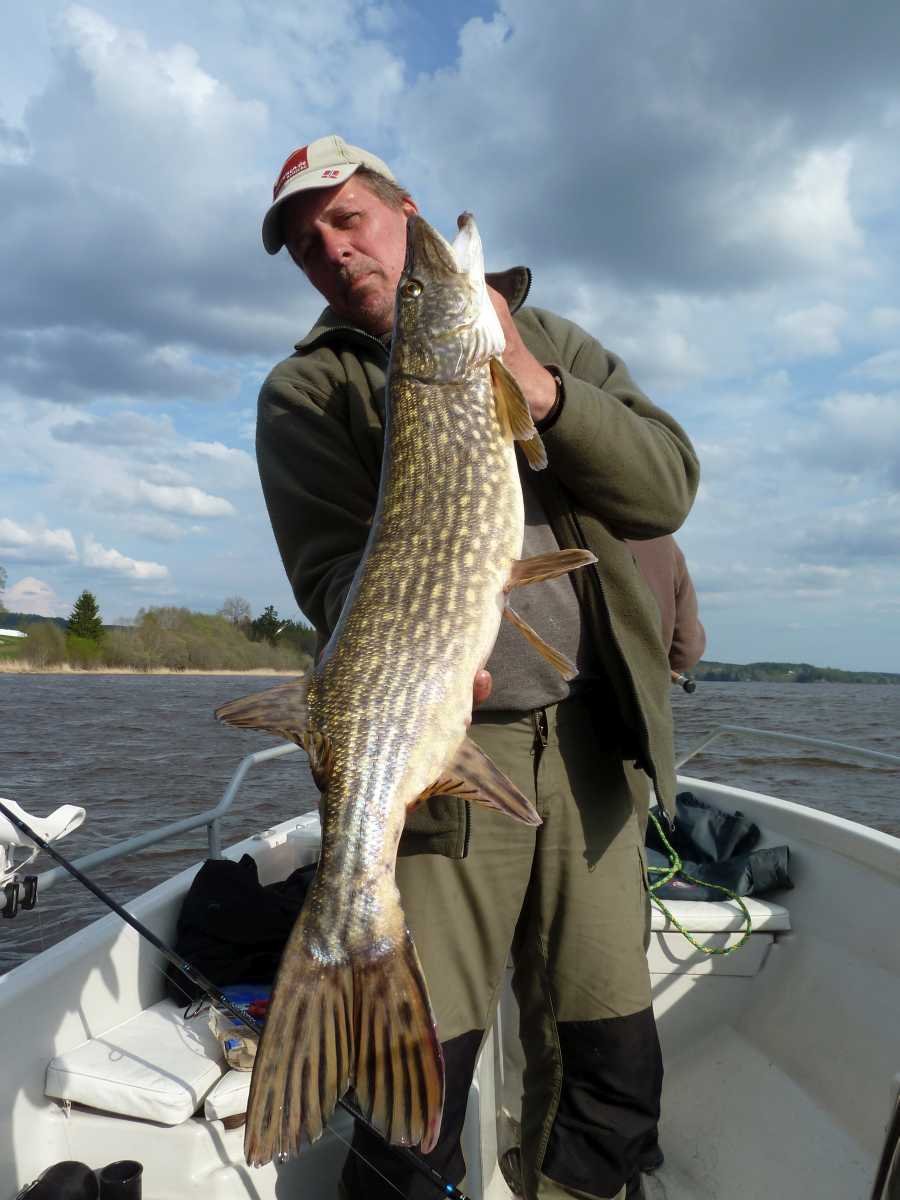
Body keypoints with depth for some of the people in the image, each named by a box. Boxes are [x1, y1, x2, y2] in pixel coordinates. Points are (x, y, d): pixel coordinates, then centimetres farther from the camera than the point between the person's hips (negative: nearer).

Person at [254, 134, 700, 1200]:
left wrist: (538, 389, -11)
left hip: (589, 738, 3)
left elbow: (667, 489, 3)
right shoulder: (306, 389, 6)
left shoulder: (551, 341, 15)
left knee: (608, 1058, 11)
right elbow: (330, 563, -9)